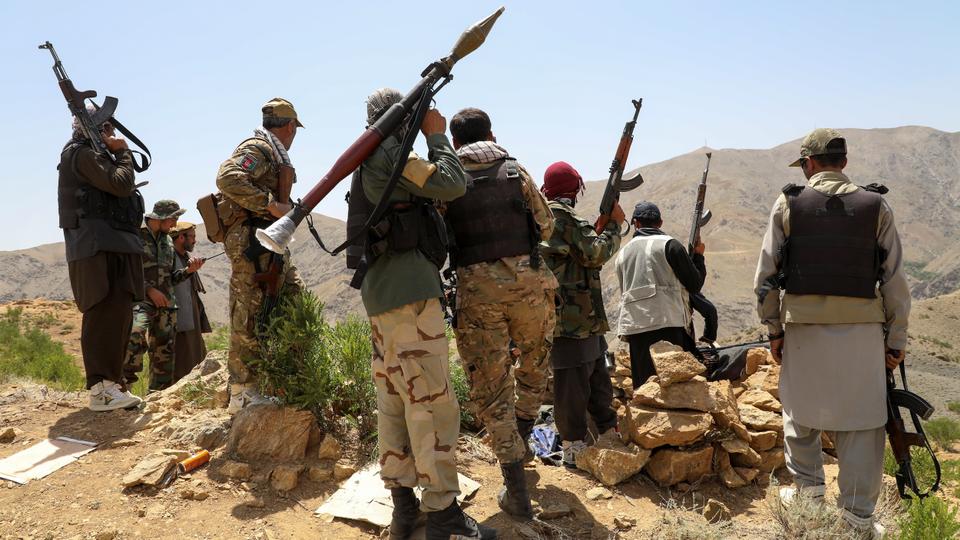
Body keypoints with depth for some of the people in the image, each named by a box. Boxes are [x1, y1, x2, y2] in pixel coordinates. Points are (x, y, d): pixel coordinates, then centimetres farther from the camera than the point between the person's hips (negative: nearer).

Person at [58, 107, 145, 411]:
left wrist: (116, 153, 10)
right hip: (99, 247, -10)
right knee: (106, 314, -15)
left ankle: (111, 383, 17)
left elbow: (117, 189, 21)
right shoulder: (82, 153, -6)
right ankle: (101, 389, -17)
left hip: (112, 246, 10)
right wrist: (122, 152, -2)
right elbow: (121, 184, -16)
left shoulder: (92, 155, 25)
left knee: (116, 316, 11)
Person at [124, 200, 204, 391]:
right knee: (135, 336, -31)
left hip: (166, 303, 7)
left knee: (164, 351, 7)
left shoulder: (168, 241, 16)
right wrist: (149, 289, -15)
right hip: (140, 299, -7)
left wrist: (188, 270, 1)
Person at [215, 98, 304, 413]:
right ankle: (241, 392, -1)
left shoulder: (271, 153, 21)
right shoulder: (258, 148, -9)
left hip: (270, 242, 10)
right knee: (249, 316, -7)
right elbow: (227, 178, -24)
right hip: (250, 241, -10)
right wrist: (271, 204, -23)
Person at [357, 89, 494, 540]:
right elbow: (452, 185, -11)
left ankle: (402, 503, 17)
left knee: (393, 400, 10)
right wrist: (436, 135, 2)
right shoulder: (391, 150, -8)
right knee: (433, 402, -7)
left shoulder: (369, 161, 21)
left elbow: (427, 188, 22)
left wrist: (428, 141, 18)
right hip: (410, 293, -10)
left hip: (380, 294, 10)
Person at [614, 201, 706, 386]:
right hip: (667, 324, -4)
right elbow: (695, 284, 1)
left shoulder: (623, 252, 15)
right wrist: (698, 255, 16)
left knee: (643, 387, 7)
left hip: (633, 327, 5)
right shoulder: (669, 245, 0)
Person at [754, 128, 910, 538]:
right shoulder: (876, 205, 2)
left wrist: (773, 329, 7)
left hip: (803, 323, 0)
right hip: (861, 326, 0)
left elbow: (766, 275, -2)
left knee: (800, 410, 17)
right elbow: (895, 280, 2)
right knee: (859, 421, 7)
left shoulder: (788, 204, 0)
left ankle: (808, 491, 28)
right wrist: (896, 340, 8)